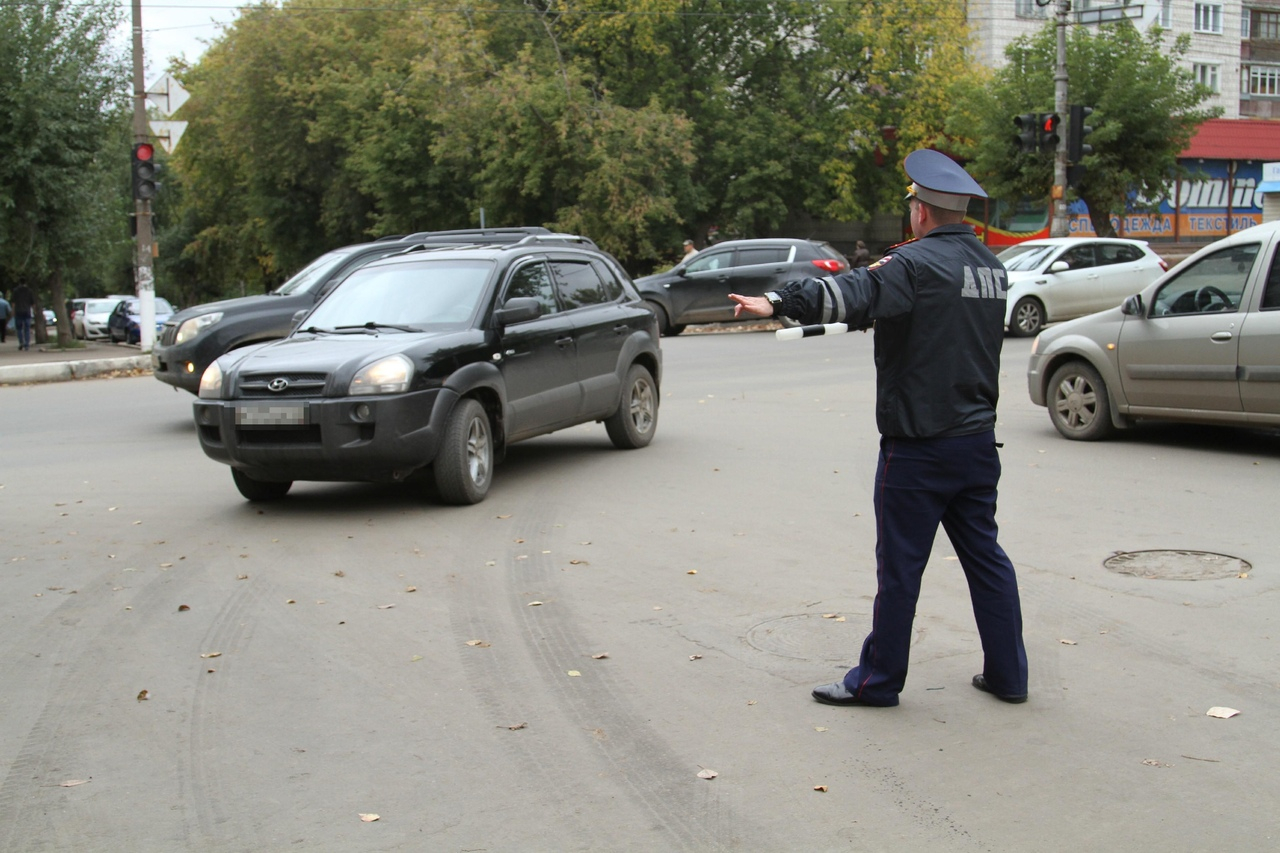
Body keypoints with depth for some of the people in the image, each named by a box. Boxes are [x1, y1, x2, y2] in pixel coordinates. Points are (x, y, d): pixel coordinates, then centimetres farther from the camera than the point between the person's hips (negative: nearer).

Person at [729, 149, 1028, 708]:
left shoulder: (917, 263, -15)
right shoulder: (990, 265, 11)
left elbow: (851, 297, -30)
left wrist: (777, 303, -34)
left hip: (919, 443, -7)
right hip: (978, 438, 8)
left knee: (899, 566, 2)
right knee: (984, 555, 14)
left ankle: (878, 679, 12)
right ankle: (1007, 674, 20)